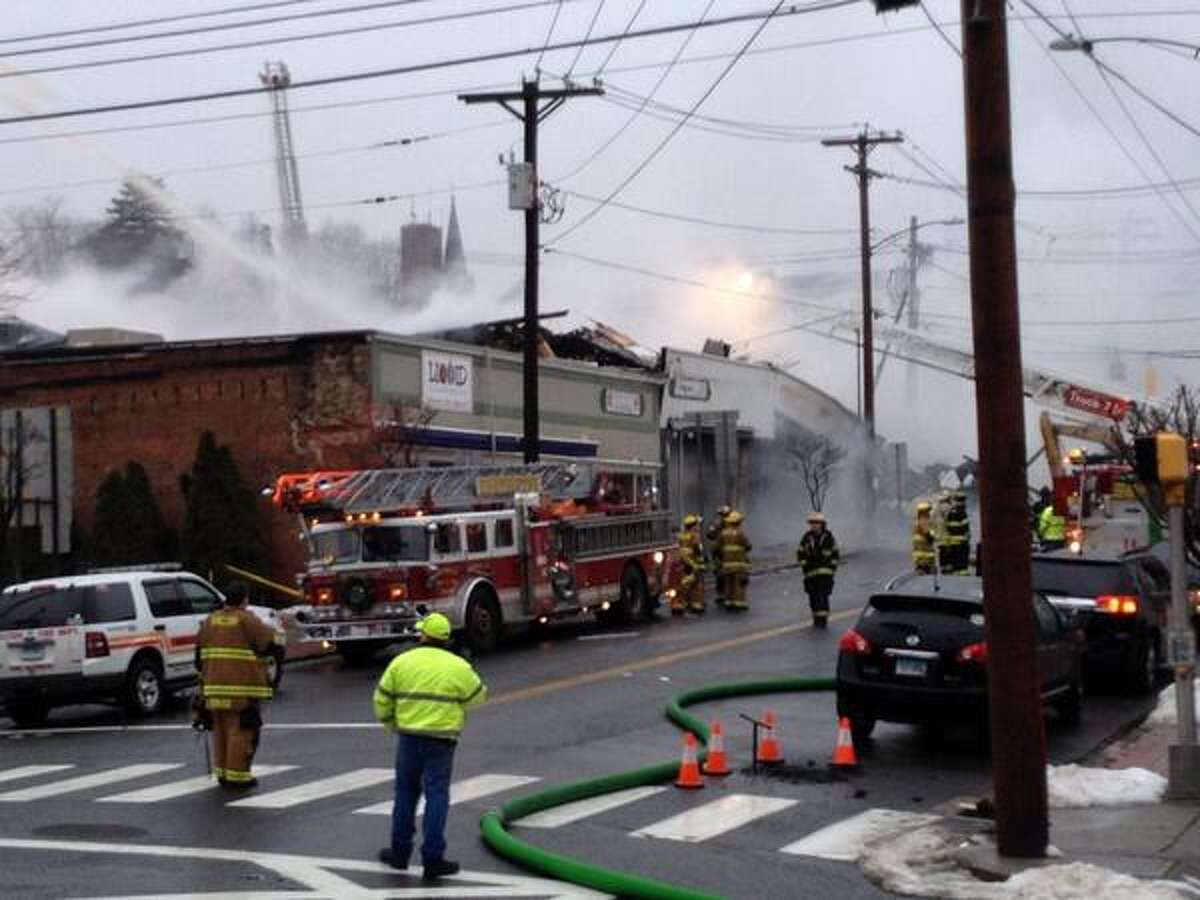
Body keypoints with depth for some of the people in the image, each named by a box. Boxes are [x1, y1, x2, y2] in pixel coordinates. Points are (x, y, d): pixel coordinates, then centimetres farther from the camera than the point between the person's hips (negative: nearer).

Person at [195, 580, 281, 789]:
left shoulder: (211, 621, 12)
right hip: (242, 687, -7)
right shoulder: (247, 620, -9)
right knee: (241, 731, -2)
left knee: (221, 731, 15)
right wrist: (279, 630, 10)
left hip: (215, 686, 7)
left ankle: (222, 773, 21)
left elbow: (199, 651, 15)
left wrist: (204, 676, 22)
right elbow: (269, 643, -10)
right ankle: (237, 775, -3)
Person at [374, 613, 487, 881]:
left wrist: (391, 724, 22)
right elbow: (478, 696, 7)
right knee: (436, 797, 1)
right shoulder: (458, 666, -5)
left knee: (406, 793, 17)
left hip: (409, 737, 2)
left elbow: (382, 699, 5)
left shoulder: (402, 661, 0)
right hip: (441, 740, -2)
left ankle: (400, 852, 25)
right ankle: (432, 860, -2)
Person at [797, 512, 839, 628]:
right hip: (811, 573, 3)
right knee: (813, 596, 6)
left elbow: (835, 554, 7)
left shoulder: (828, 537, 0)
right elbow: (801, 554, 7)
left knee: (822, 596, -11)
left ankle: (823, 619, -11)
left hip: (825, 572, -2)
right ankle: (816, 619, 17)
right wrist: (805, 567, -1)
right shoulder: (807, 537, 2)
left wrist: (833, 568, 0)